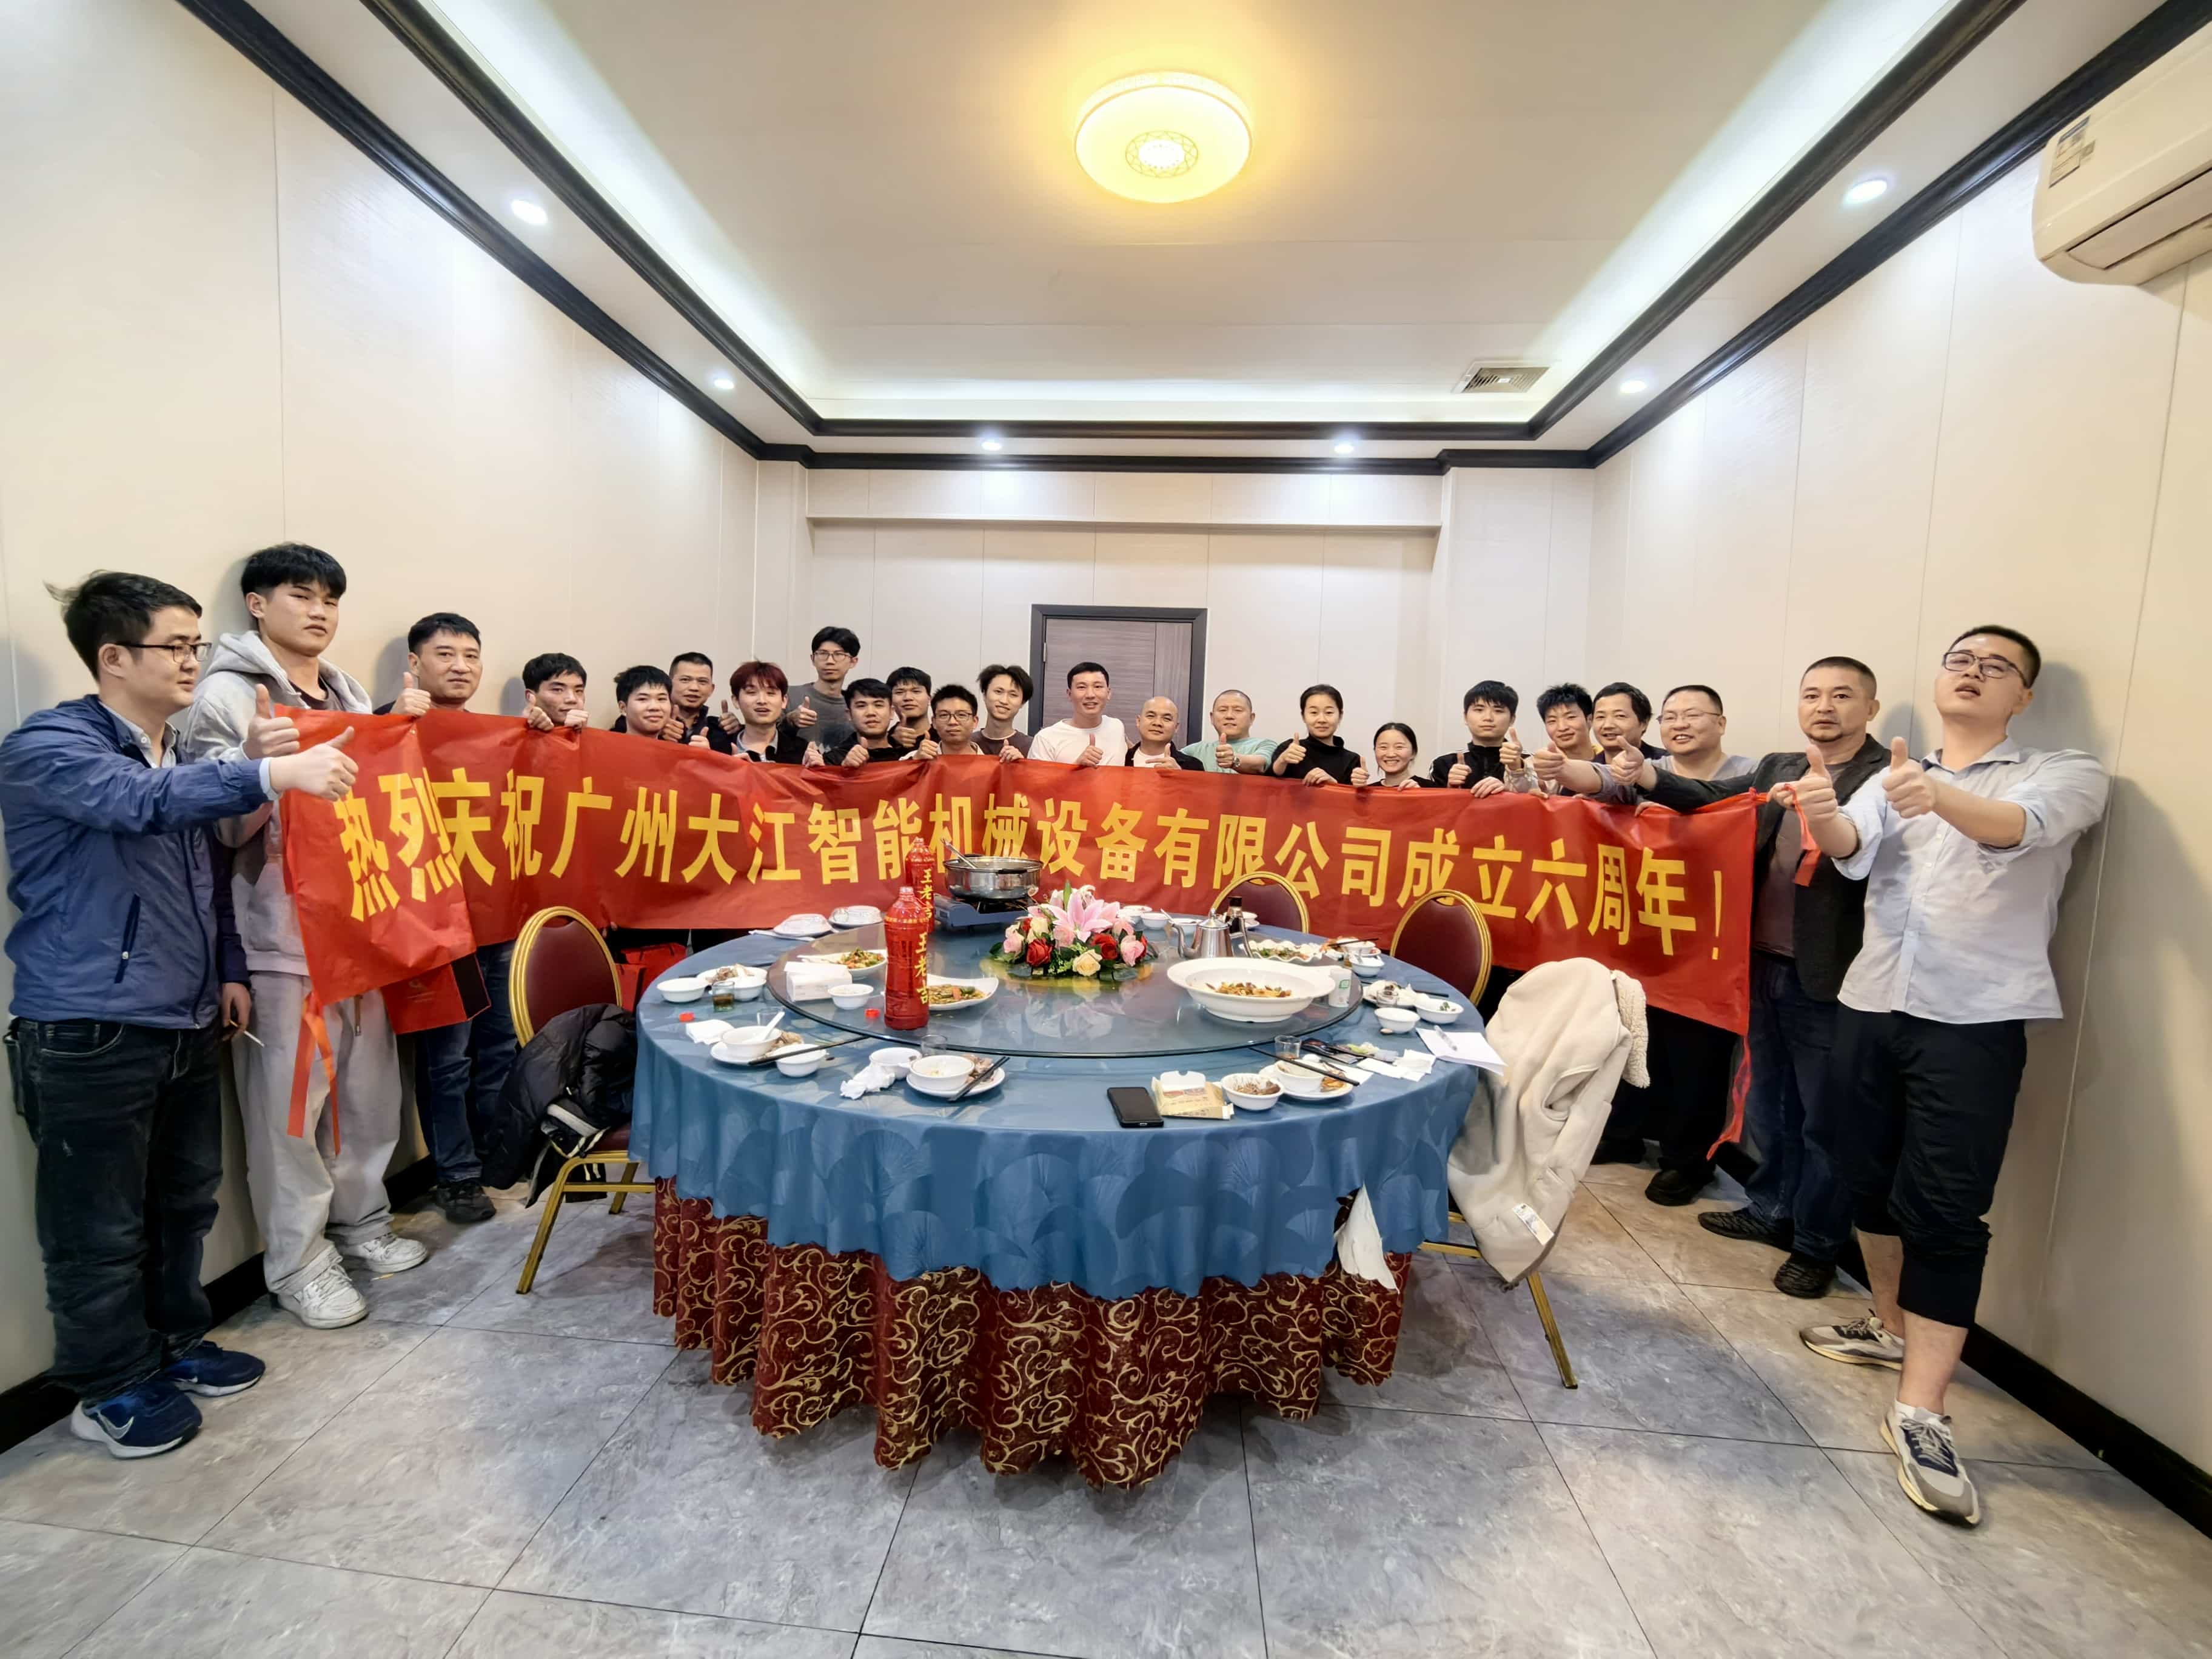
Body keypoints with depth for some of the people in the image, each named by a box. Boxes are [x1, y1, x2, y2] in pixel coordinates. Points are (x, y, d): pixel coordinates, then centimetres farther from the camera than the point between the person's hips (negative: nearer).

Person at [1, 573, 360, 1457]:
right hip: (88, 1034, -7)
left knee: (185, 1198, 17)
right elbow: (143, 802, -32)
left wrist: (228, 969, 15)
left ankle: (173, 1343, 34)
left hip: (186, 1024, 7)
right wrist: (271, 773, -44)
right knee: (102, 1224, 6)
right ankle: (111, 1389, 23)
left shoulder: (180, 757, 14)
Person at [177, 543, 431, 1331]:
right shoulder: (226, 696, -8)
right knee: (292, 1098, 2)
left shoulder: (348, 693, 13)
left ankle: (362, 1222, 32)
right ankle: (297, 1264, 18)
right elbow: (219, 823, -13)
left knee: (368, 1080, 15)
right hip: (281, 932, -6)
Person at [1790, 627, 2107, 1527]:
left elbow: (2019, 827, -22)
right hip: (1871, 1003, 4)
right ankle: (1890, 1325, 35)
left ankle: (1920, 1413, 1)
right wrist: (1822, 816, -32)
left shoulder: (2066, 773, 3)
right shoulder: (1891, 777, 13)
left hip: (1976, 1017, -4)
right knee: (1868, 1179, 13)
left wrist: (1943, 797, -44)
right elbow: (1853, 851, -9)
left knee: (1944, 1208, -7)